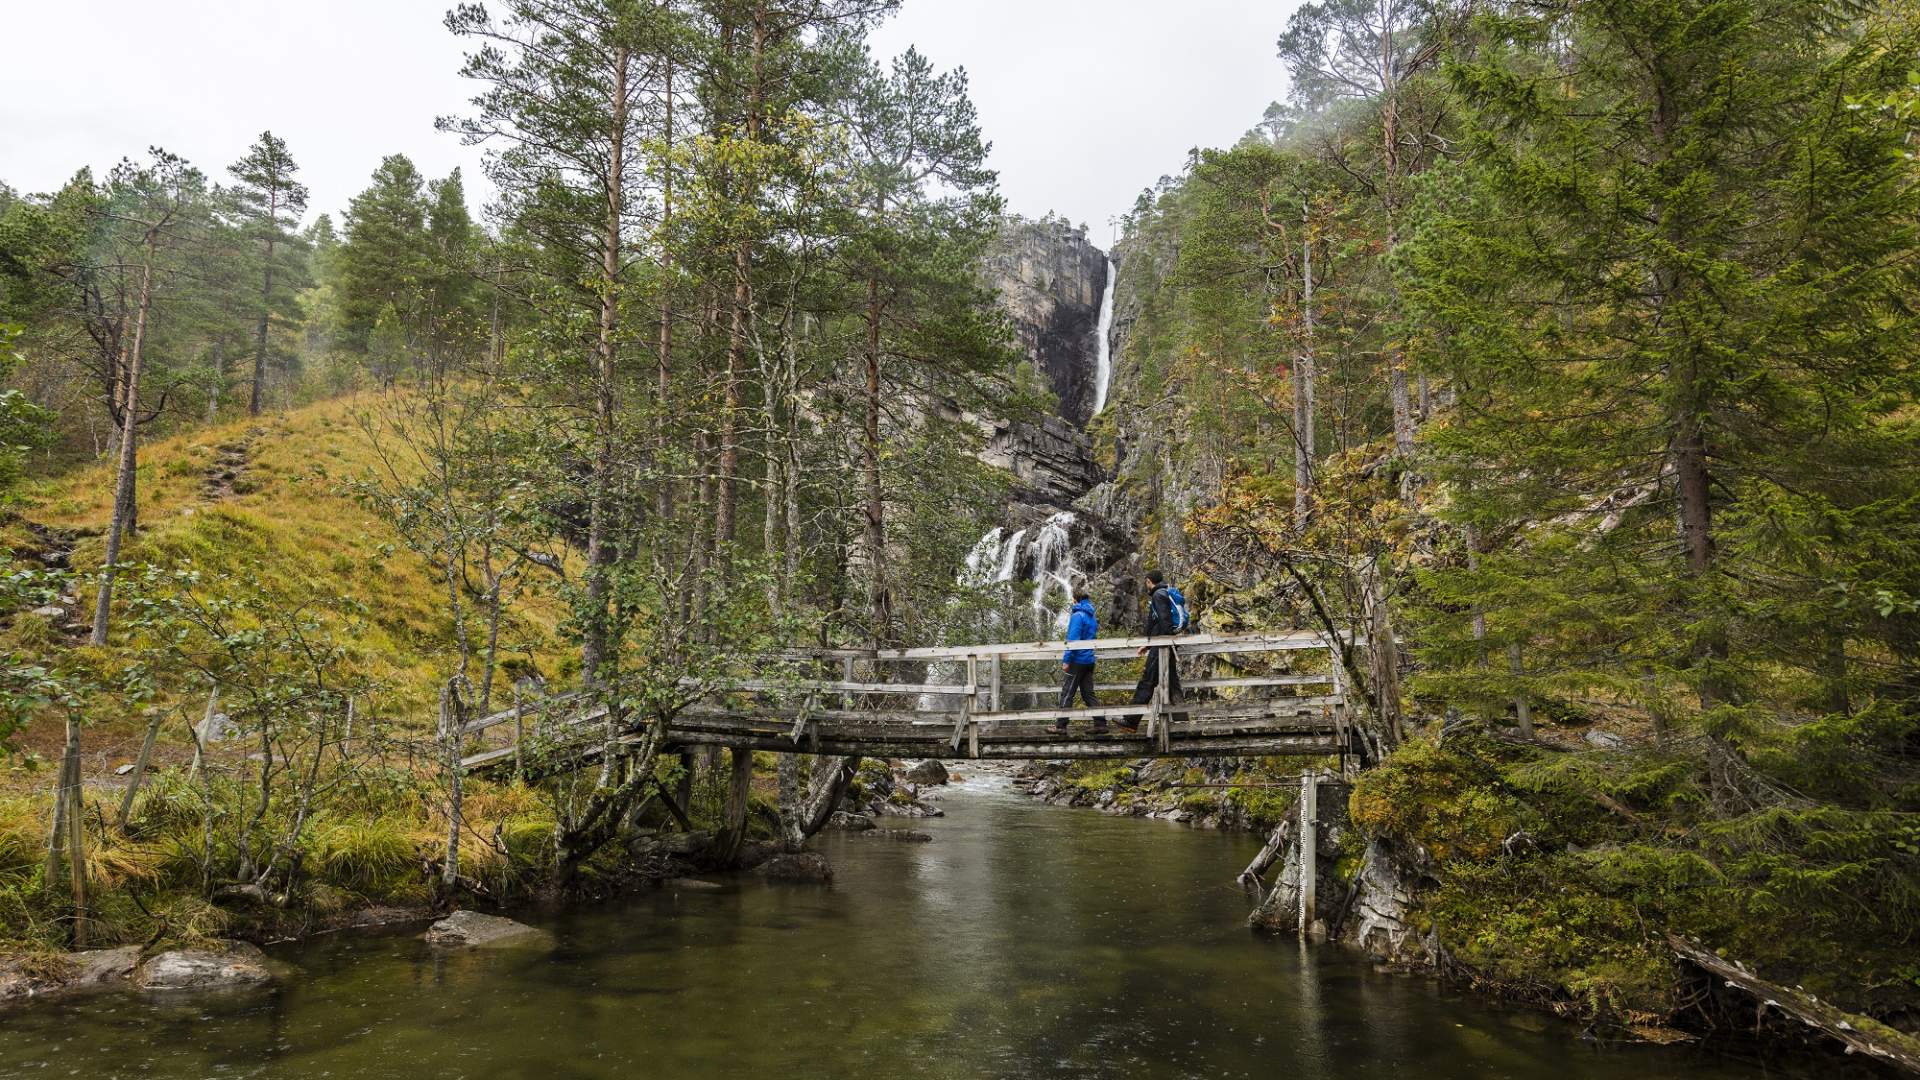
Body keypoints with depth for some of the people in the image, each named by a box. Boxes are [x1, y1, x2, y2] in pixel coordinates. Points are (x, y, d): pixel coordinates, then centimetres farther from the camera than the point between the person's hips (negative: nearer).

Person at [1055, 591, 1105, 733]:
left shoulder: (1078, 616, -12)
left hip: (1078, 661, -8)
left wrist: (1066, 660, -17)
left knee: (1067, 693, -2)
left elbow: (1073, 640, -19)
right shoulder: (1092, 617, 14)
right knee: (1088, 693, 10)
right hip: (1089, 660, 8)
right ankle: (1100, 724, 5)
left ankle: (1060, 725, 0)